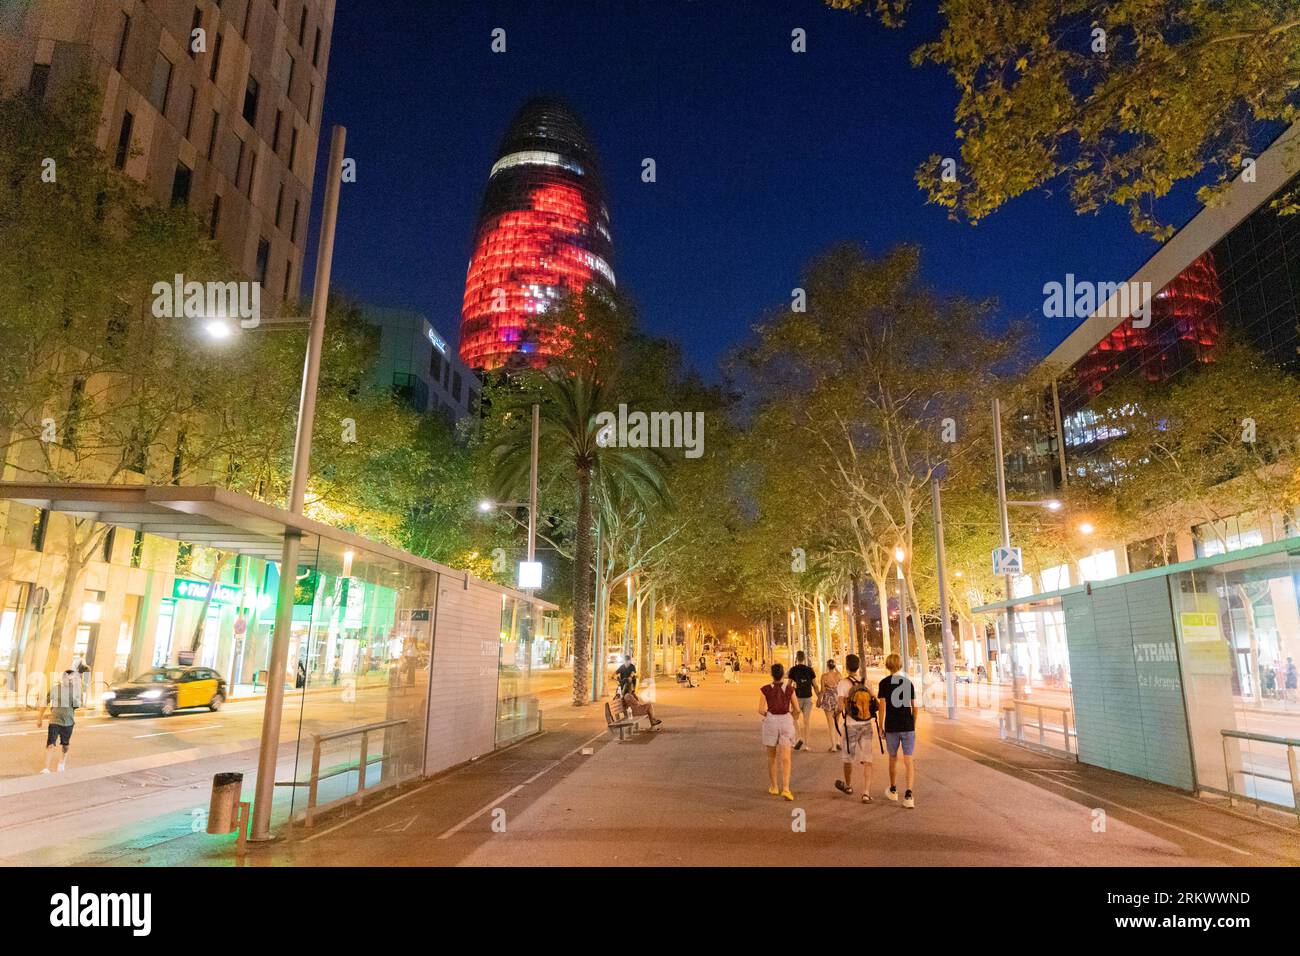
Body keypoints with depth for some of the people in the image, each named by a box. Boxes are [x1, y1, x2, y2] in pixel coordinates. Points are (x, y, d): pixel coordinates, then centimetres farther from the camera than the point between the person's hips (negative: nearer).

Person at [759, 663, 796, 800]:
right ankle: (785, 788, -16)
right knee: (785, 758, -2)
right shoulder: (789, 689, -3)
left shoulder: (765, 689, -5)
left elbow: (761, 709, -5)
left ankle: (774, 787, 23)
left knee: (771, 757, 17)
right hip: (786, 721, 0)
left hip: (770, 721, 0)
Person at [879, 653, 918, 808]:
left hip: (891, 727, -1)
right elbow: (914, 707, 5)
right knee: (908, 761, 1)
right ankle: (908, 795, -13)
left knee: (893, 758, 17)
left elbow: (882, 706, -9)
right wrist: (914, 726, 16)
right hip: (908, 727, 1)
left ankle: (893, 791, 33)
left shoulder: (884, 683, -5)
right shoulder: (908, 682, 3)